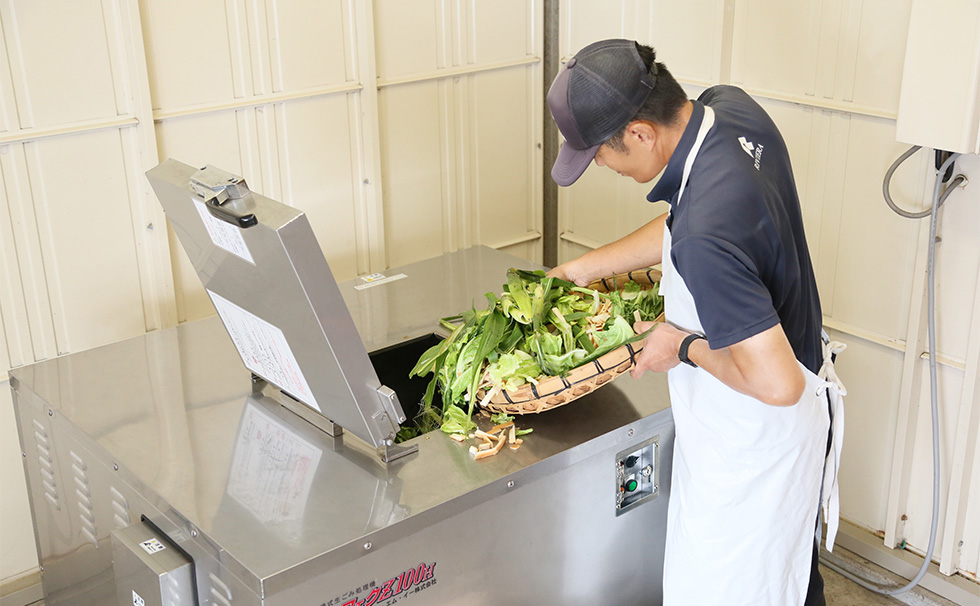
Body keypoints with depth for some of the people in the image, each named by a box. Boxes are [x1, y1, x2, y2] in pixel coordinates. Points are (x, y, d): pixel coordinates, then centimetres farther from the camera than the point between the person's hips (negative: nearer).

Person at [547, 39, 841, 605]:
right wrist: (579, 269, 9)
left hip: (749, 446, -9)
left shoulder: (706, 235, -38)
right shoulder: (731, 107, -10)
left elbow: (776, 381, -35)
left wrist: (684, 347, -18)